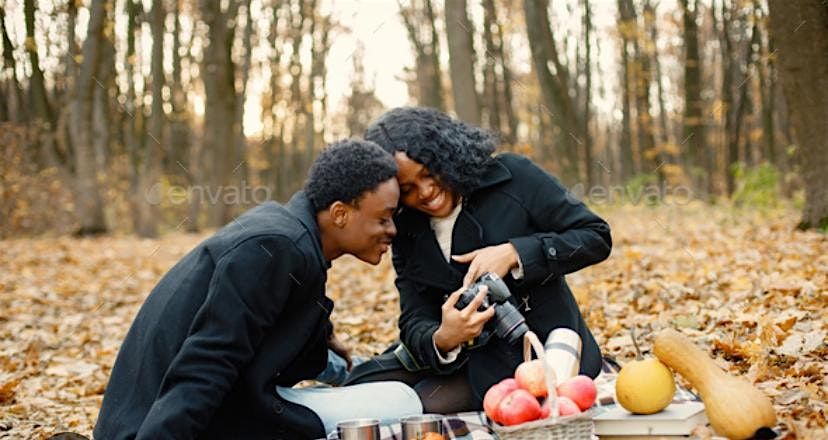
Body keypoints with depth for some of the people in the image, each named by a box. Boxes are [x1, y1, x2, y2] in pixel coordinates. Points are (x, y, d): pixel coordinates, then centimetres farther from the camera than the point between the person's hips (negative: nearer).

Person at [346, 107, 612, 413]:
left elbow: (597, 237, -7)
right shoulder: (407, 235, 4)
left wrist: (513, 253, -21)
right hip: (467, 355, 6)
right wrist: (442, 341, -28)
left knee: (430, 401, -24)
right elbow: (414, 323, -3)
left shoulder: (512, 176, -7)